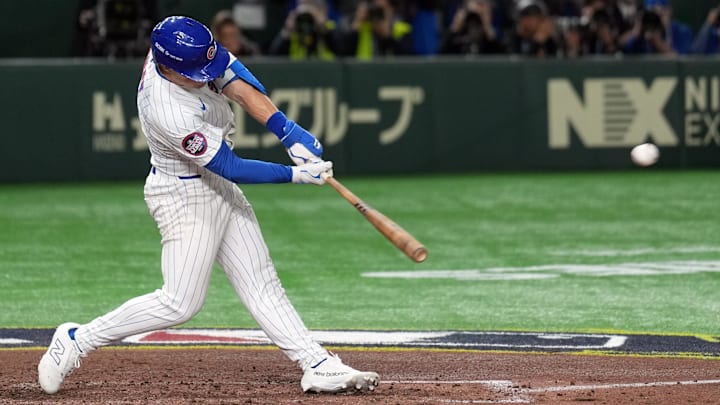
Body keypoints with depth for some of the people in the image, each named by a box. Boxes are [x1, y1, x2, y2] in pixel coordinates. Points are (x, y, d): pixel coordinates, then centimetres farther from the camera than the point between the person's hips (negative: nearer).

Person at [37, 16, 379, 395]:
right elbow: (231, 168, -25)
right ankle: (77, 340, 6)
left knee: (261, 284, 8)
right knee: (180, 303, -6)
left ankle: (318, 366, 10)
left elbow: (239, 85, -10)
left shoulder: (175, 50, -15)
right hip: (185, 196, -9)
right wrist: (295, 175, -23)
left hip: (217, 188, 9)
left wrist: (290, 132, -19)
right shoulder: (170, 115, -35)